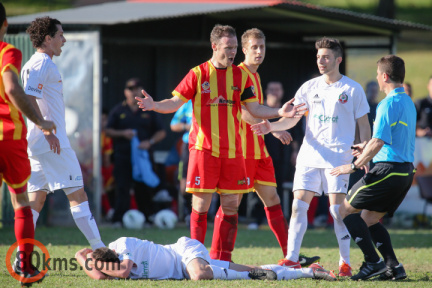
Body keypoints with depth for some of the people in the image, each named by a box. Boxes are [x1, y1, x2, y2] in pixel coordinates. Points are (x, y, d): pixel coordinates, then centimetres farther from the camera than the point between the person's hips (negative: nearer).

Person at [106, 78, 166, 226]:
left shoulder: (150, 111, 11)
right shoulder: (118, 110, 10)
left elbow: (161, 132, 11)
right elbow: (108, 131, 9)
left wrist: (150, 142, -7)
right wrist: (122, 133, -10)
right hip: (123, 156, -1)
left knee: (145, 189, 2)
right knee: (122, 188, -10)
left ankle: (148, 218, 13)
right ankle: (119, 219, -12)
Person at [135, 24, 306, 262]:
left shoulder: (240, 76, 9)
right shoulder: (198, 74, 0)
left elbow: (254, 109, 9)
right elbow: (175, 103, -1)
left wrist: (280, 113, -5)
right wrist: (153, 105, -19)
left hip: (232, 151, 3)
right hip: (203, 149, -3)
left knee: (230, 206, 3)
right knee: (201, 205, -3)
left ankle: (225, 259, 9)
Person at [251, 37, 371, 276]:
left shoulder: (352, 89, 1)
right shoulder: (309, 87, 9)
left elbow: (363, 125, 5)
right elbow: (292, 118, 8)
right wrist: (271, 126, -11)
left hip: (338, 157, -3)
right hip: (310, 155, 3)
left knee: (337, 210, -7)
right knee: (299, 205, -5)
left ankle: (345, 263, 3)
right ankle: (291, 259, -2)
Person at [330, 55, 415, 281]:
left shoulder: (389, 103, -14)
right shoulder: (408, 103, 15)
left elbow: (378, 142, -21)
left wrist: (354, 166, -15)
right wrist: (368, 148, 31)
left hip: (388, 169, -9)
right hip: (406, 171, 9)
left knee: (346, 210, 2)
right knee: (369, 219, 17)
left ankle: (373, 262, -5)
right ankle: (393, 267, 7)